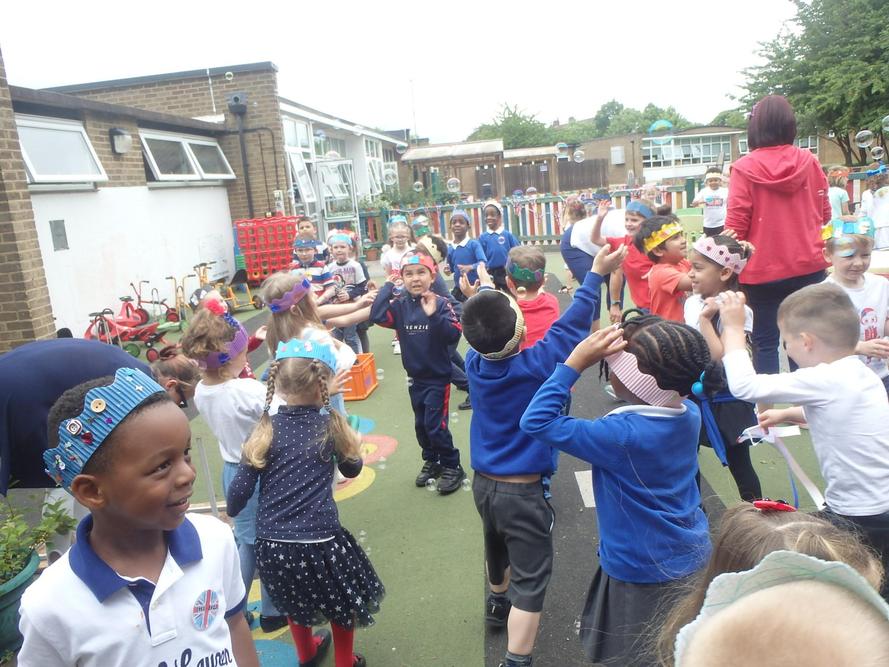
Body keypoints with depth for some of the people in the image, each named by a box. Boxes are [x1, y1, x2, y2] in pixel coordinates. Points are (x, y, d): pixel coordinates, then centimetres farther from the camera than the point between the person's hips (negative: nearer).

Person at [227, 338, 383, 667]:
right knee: (342, 602, 27)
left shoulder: (266, 429, -5)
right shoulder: (331, 424, -8)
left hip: (272, 545, 3)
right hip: (319, 541, -3)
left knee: (295, 601, 33)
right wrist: (355, 443, 27)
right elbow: (352, 468, 8)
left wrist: (231, 511, 17)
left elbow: (240, 490, -3)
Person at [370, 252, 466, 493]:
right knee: (421, 424, 17)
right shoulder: (399, 304, -3)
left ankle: (452, 467, 16)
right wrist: (387, 286, -15)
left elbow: (454, 335, -22)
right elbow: (377, 316, -20)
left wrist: (434, 315, -33)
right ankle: (432, 462, 37)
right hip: (415, 377, 5)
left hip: (438, 376, -5)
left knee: (435, 425, -3)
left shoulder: (440, 303, -14)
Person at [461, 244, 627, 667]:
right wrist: (596, 274, -9)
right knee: (529, 579, 3)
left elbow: (482, 329, 10)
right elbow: (570, 327, -15)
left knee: (498, 553, 31)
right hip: (523, 491, -7)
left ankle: (498, 605, 56)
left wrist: (486, 292, 25)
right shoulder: (535, 366, -23)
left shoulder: (474, 362, -9)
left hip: (484, 484, 7)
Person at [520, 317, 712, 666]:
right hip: (695, 559, 7)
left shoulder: (623, 435, -33)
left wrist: (576, 362, -30)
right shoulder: (690, 413, -11)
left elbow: (536, 421, -30)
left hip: (643, 575, -7)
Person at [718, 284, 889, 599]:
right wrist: (787, 414, 26)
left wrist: (733, 326, -16)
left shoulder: (826, 381, -24)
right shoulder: (861, 373, 3)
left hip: (861, 522, -9)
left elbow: (744, 385, -26)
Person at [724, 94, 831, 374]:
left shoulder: (744, 167, -10)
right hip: (808, 266, 3)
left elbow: (736, 223, -10)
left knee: (765, 341, 6)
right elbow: (824, 213, 9)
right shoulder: (810, 162, 0)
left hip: (762, 269, -3)